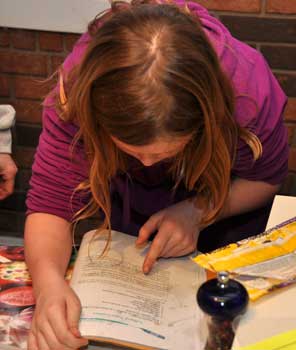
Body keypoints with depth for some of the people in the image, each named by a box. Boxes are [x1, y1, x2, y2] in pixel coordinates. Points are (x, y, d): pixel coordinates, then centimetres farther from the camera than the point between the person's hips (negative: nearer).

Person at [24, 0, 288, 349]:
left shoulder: (249, 89, -41)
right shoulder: (77, 90, -40)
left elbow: (265, 179, -20)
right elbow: (50, 203, -35)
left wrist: (199, 211, -37)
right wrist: (48, 282, -55)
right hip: (128, 199, 1)